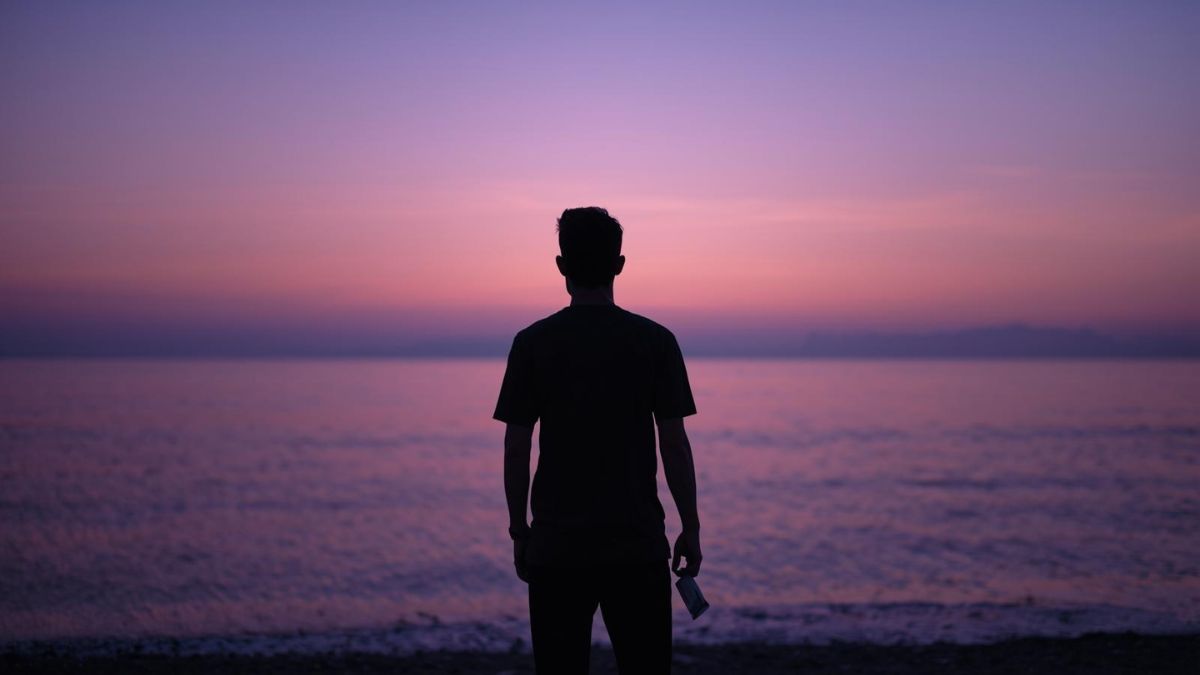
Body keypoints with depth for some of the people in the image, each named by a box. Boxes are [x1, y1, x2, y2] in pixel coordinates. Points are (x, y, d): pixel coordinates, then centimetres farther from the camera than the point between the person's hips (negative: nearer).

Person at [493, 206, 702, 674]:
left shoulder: (532, 343, -3)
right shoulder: (655, 341, -3)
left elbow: (516, 449, -2)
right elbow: (674, 444, -4)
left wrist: (518, 531, 8)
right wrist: (690, 529, 5)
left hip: (556, 547, 0)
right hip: (638, 546, 0)